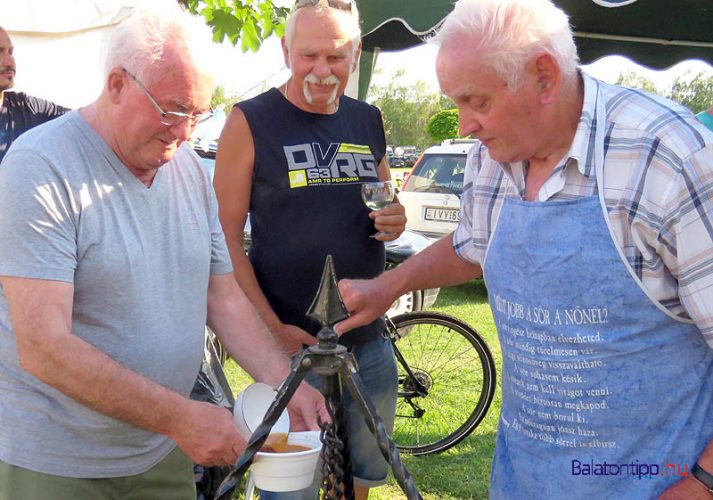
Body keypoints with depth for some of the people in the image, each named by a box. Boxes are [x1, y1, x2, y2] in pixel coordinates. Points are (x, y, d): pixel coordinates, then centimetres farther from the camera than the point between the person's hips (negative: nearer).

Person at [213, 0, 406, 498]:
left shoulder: (368, 120, 7)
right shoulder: (251, 121, -7)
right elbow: (228, 237, -8)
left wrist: (395, 220, -4)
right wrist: (273, 328, -16)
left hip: (368, 339, 5)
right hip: (290, 341, -5)